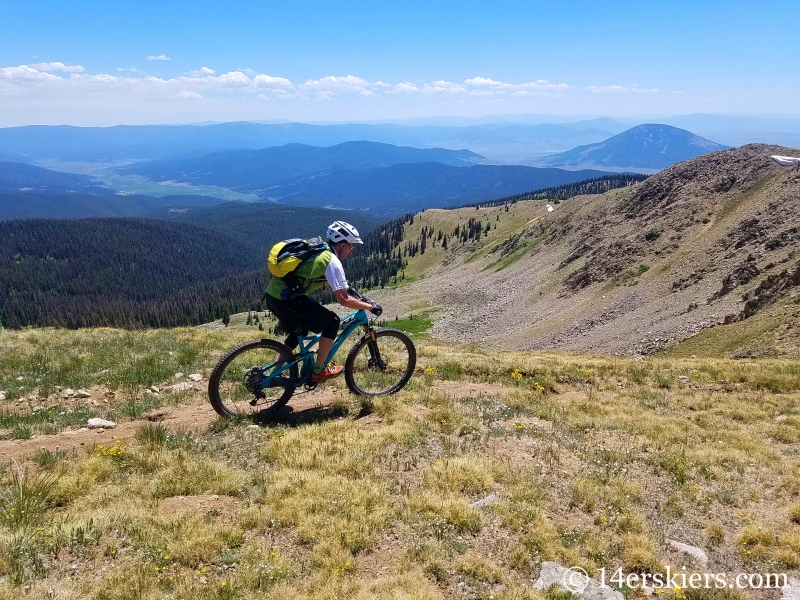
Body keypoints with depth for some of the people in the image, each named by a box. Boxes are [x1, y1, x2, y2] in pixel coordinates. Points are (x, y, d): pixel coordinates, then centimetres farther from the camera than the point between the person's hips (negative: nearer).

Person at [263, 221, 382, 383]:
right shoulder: (332, 261, -7)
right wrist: (370, 307, 1)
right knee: (332, 321, 4)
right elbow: (344, 300, -10)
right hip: (286, 300, -9)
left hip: (271, 294, 9)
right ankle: (319, 371, 10)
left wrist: (345, 286, 43)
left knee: (298, 331, 30)